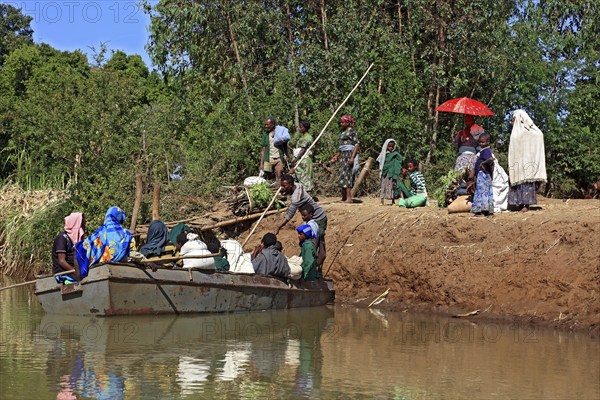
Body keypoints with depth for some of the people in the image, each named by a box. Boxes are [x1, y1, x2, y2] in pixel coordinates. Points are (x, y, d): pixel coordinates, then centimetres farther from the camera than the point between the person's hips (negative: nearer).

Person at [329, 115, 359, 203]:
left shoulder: (352, 131, -8)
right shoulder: (343, 132, 18)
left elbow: (356, 145, -15)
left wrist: (352, 157, -23)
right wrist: (336, 156, 25)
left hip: (349, 154, -9)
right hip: (343, 155, 9)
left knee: (346, 175, -13)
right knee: (343, 175, 8)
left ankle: (349, 198, -15)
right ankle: (343, 198, 10)